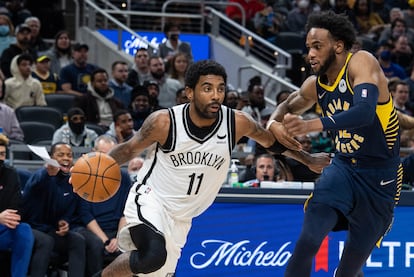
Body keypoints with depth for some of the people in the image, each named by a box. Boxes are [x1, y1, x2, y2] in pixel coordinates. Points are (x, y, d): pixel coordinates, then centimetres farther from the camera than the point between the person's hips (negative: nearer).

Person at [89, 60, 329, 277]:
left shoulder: (237, 123, -13)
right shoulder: (164, 122, -19)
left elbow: (273, 140, 7)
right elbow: (130, 149, -2)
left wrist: (309, 160, 16)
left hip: (180, 219, 5)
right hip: (150, 199, -5)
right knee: (154, 255, -33)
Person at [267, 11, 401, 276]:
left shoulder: (361, 63, -18)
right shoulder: (315, 85, 2)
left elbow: (365, 112, -35)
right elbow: (288, 107, 23)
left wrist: (312, 125, -45)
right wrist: (274, 124, -2)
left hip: (380, 179, -4)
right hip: (343, 168, 4)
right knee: (308, 241, -19)